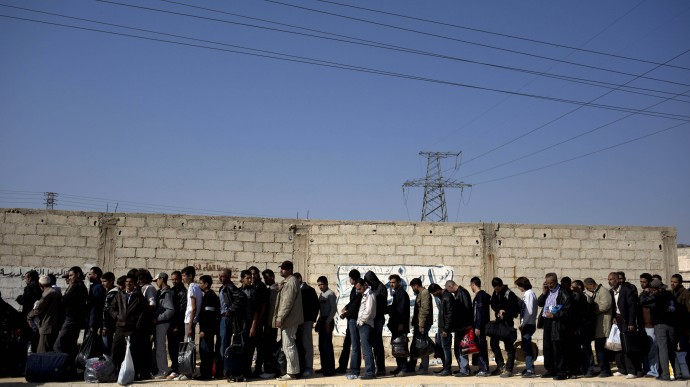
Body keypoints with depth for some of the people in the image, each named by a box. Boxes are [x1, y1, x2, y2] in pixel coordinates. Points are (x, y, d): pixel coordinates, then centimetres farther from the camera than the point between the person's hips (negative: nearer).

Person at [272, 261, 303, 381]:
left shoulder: (291, 282, -14)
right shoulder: (286, 282, 19)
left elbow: (287, 302, -20)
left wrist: (280, 317, -20)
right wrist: (279, 317, 19)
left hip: (288, 319, -10)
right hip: (287, 319, 10)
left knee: (288, 346, -7)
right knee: (289, 345, 13)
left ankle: (292, 372, -2)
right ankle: (292, 371, 19)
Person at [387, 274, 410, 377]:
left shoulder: (401, 293, -11)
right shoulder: (396, 293, 20)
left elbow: (401, 309, -19)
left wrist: (401, 323, -23)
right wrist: (389, 307, 8)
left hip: (400, 325, -10)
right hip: (396, 325, 10)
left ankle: (404, 369, -7)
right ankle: (400, 367, 19)